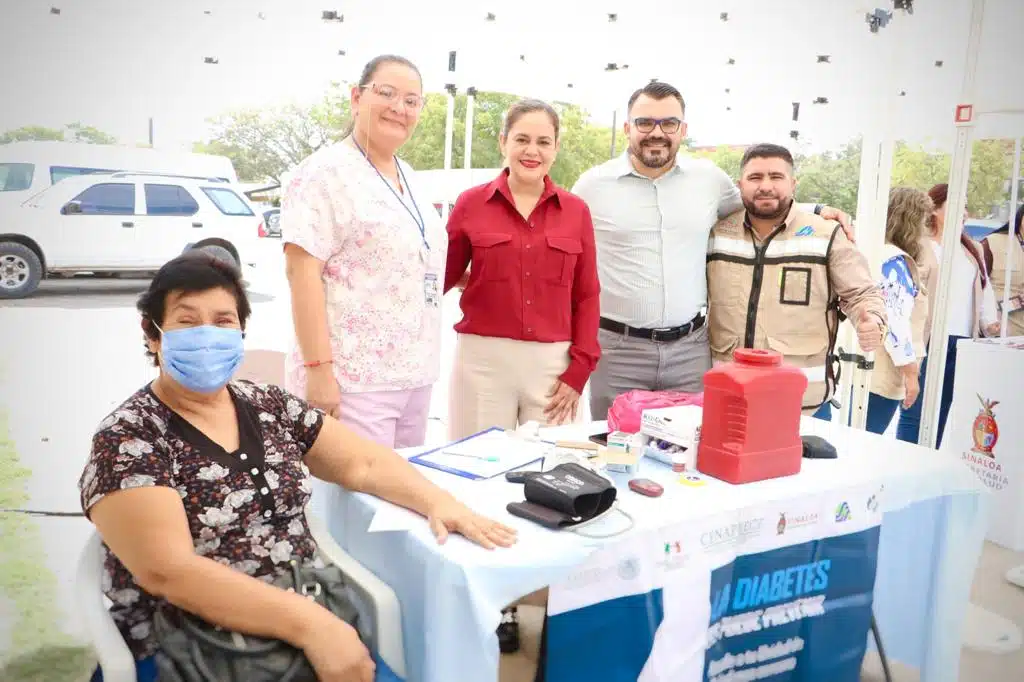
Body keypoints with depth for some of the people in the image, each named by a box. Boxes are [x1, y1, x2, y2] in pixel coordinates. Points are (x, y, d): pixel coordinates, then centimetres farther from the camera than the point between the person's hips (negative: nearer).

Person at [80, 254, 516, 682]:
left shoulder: (270, 407, 6)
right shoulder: (126, 438, -10)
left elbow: (364, 463, 10)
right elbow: (167, 570, -20)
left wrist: (438, 502, -7)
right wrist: (309, 623, -26)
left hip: (311, 623, 5)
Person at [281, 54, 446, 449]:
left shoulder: (408, 177, 14)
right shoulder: (325, 172, -10)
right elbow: (302, 272, -16)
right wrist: (318, 368, -22)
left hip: (414, 375, 8)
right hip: (352, 380, -8)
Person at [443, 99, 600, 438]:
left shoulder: (576, 210, 6)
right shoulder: (472, 203, 2)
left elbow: (587, 296, 7)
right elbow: (442, 276, 7)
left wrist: (579, 369, 0)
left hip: (553, 363, 1)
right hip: (484, 359, -1)